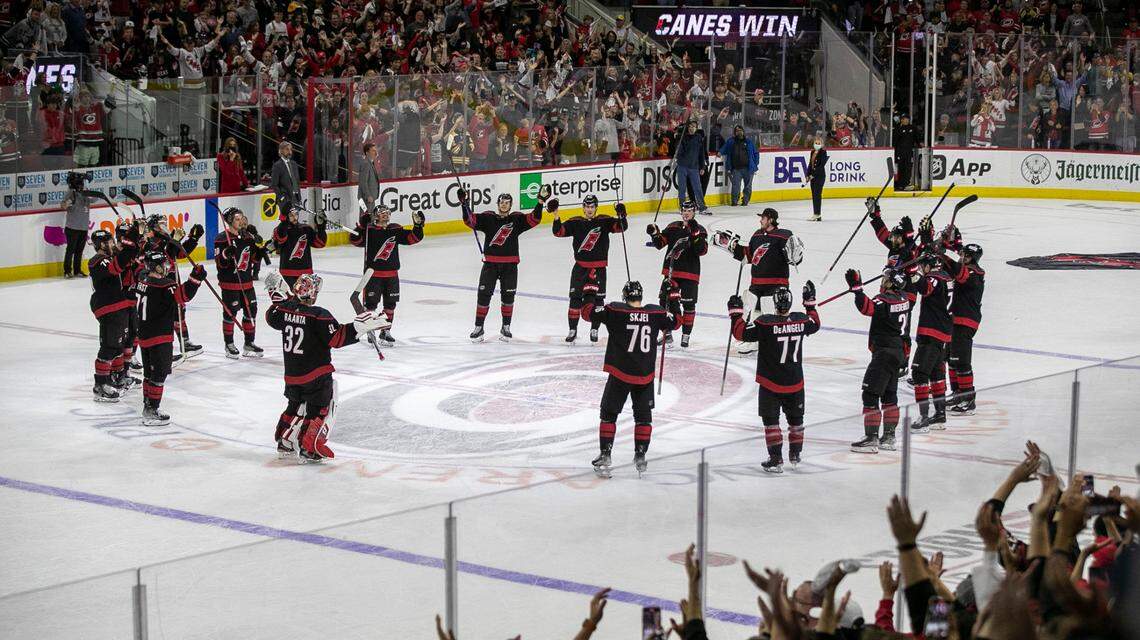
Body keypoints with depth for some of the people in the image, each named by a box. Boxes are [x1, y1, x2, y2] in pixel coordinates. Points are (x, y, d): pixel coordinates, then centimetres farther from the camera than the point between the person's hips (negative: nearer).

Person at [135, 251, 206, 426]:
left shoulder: (144, 280, 5)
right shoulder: (163, 285, -20)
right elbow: (182, 294, -35)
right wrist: (195, 279, -40)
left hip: (144, 336, 9)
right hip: (160, 338, -9)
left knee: (150, 372, 19)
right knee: (158, 375, -3)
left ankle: (148, 406, 29)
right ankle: (151, 412, -3)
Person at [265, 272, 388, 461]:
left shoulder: (285, 309, -3)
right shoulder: (318, 315, -21)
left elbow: (272, 317, 19)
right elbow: (336, 339, -22)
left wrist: (277, 297, 29)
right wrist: (359, 326, -22)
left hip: (291, 374, 6)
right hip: (316, 374, -6)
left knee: (295, 406, 24)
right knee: (319, 409, 8)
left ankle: (284, 442, 29)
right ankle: (309, 448, 5)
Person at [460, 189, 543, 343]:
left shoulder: (517, 219, 3)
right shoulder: (488, 218, 1)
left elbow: (534, 219, -8)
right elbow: (470, 220, -7)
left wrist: (541, 202, -19)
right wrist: (465, 204, -21)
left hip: (510, 265, 1)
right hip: (490, 263, -1)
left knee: (508, 296, 6)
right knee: (484, 295, -2)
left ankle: (506, 327, 21)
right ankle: (478, 328, 7)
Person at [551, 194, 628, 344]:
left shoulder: (604, 221, -2)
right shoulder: (576, 223, 1)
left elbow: (621, 227, -12)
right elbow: (558, 232, -4)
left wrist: (622, 215, -32)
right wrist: (556, 216, -19)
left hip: (599, 268, 0)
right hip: (580, 267, 1)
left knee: (598, 299, 5)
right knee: (575, 298, -2)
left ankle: (594, 330, 19)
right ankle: (573, 330, 7)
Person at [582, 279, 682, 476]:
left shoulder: (615, 311, -11)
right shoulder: (655, 313, -4)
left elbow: (588, 312, -5)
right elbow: (675, 322, 13)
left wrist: (590, 293, 10)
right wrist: (673, 299, 23)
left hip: (619, 374, -2)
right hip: (645, 376, 2)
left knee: (609, 414, 9)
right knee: (643, 416, 17)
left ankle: (605, 455, 4)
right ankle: (640, 455, 17)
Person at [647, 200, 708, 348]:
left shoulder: (700, 230, -3)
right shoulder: (673, 227, 8)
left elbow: (702, 251, -16)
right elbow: (660, 243, 8)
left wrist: (695, 234, -26)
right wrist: (655, 233, -10)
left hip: (690, 273, -4)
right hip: (671, 271, 4)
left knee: (688, 304, -3)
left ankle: (686, 336, 5)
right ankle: (667, 334, 18)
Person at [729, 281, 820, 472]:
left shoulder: (765, 323, -19)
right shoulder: (801, 320, -6)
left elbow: (741, 332, -13)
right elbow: (815, 324, 16)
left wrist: (736, 312, -2)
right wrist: (810, 303, 26)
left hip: (770, 384, -4)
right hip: (795, 383, 4)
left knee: (771, 420, 5)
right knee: (796, 418, 20)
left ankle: (776, 460, 0)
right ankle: (795, 455, 31)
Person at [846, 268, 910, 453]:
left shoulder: (885, 300, -19)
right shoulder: (903, 299, 7)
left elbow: (867, 307, -37)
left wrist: (856, 288, -38)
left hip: (883, 353, -10)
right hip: (897, 352, 10)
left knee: (871, 395, -9)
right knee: (889, 396, 16)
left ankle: (871, 439, -11)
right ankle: (889, 437, 22)